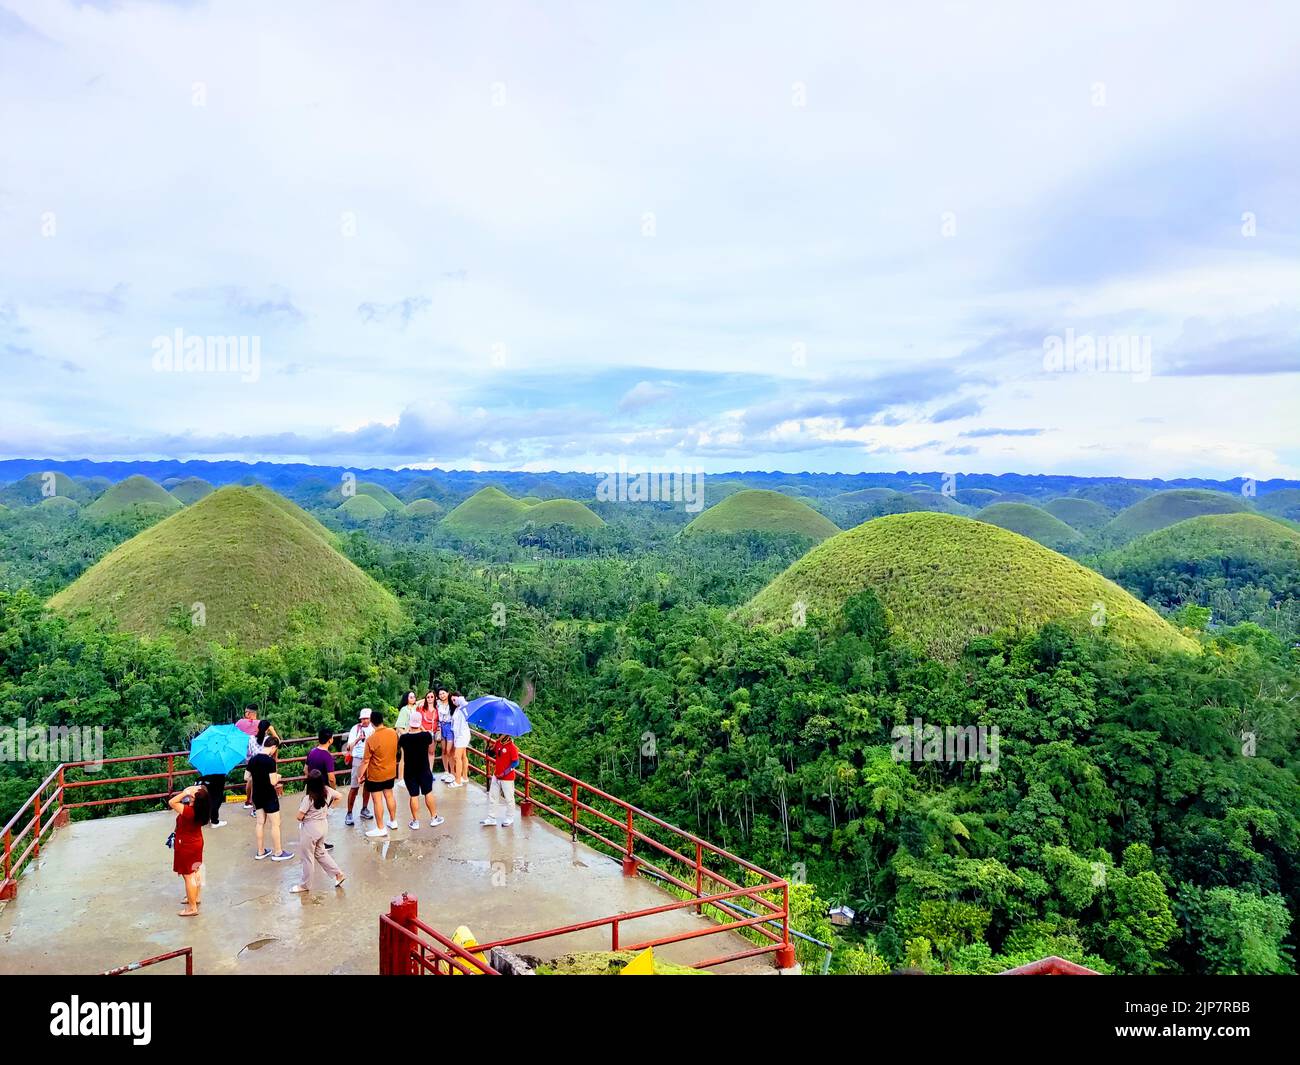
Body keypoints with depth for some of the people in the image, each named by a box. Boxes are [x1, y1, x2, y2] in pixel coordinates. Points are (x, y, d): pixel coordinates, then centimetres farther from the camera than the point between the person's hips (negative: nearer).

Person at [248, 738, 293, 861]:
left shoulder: (252, 760, 2)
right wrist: (277, 777, -2)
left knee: (260, 823, 16)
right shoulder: (270, 761, -21)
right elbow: (273, 782, -22)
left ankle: (260, 852, 24)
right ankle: (278, 853, 11)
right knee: (275, 824, 3)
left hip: (257, 795, 7)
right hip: (269, 797, -7)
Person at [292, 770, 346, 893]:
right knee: (321, 853, 24)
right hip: (323, 825, 7)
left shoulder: (308, 798, -26)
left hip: (310, 828, -7)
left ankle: (305, 885, 27)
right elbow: (338, 797, 10)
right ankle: (338, 874, 24)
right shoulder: (327, 791, -9)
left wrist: (301, 818, 3)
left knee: (308, 857, 11)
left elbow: (299, 816, -20)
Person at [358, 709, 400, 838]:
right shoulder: (393, 732, -9)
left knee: (377, 800, 4)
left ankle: (381, 828, 11)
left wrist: (361, 774, -5)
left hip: (375, 775, -6)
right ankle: (393, 821, 34)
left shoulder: (371, 739, -25)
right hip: (390, 771, 6)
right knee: (389, 795, 21)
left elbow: (366, 761, -18)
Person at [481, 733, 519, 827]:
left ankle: (510, 818, 25)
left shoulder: (512, 747, -20)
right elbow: (491, 753, 12)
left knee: (509, 798, 8)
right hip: (496, 775, 7)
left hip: (507, 778, -7)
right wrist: (490, 747, -11)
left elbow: (515, 763, -18)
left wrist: (505, 772, -22)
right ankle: (491, 818, 23)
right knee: (492, 796, 12)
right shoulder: (497, 743, 1)